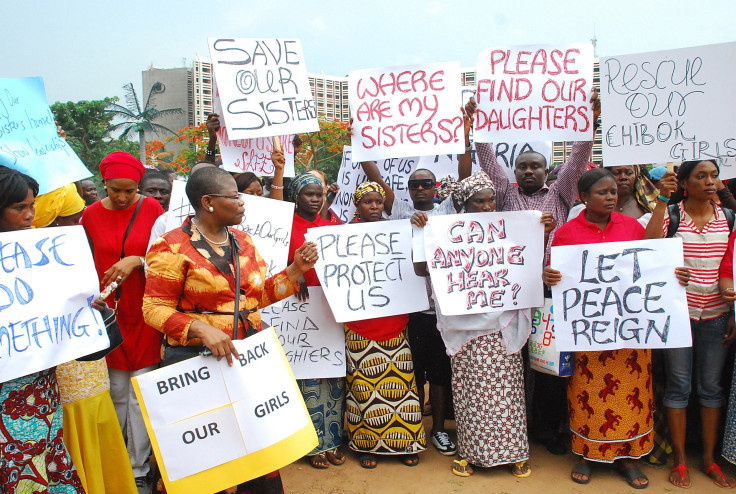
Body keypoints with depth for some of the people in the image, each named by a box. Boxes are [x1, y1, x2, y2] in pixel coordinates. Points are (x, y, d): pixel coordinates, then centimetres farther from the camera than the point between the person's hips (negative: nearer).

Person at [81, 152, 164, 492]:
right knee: (115, 393, 7)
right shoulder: (90, 215, 3)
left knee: (141, 395, 2)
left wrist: (137, 261, -16)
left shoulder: (151, 209, -1)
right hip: (107, 313, 1)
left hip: (144, 312, -1)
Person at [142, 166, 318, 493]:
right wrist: (201, 328, -26)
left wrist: (296, 269, 3)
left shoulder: (243, 241, 11)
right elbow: (155, 309, -12)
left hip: (249, 356, 6)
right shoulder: (173, 247, -8)